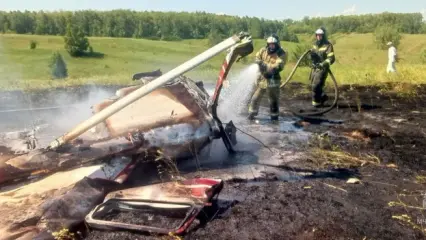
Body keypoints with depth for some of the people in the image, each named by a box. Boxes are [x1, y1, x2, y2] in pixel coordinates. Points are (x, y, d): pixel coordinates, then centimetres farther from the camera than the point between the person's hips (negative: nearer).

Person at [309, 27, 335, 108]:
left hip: (322, 69, -7)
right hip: (314, 69, 7)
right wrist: (311, 54, -1)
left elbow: (331, 58, -20)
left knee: (316, 86, -11)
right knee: (315, 86, 15)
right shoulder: (315, 44, 9)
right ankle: (323, 96, 38)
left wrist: (323, 64, -35)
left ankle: (316, 102, 5)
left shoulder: (328, 45, -13)